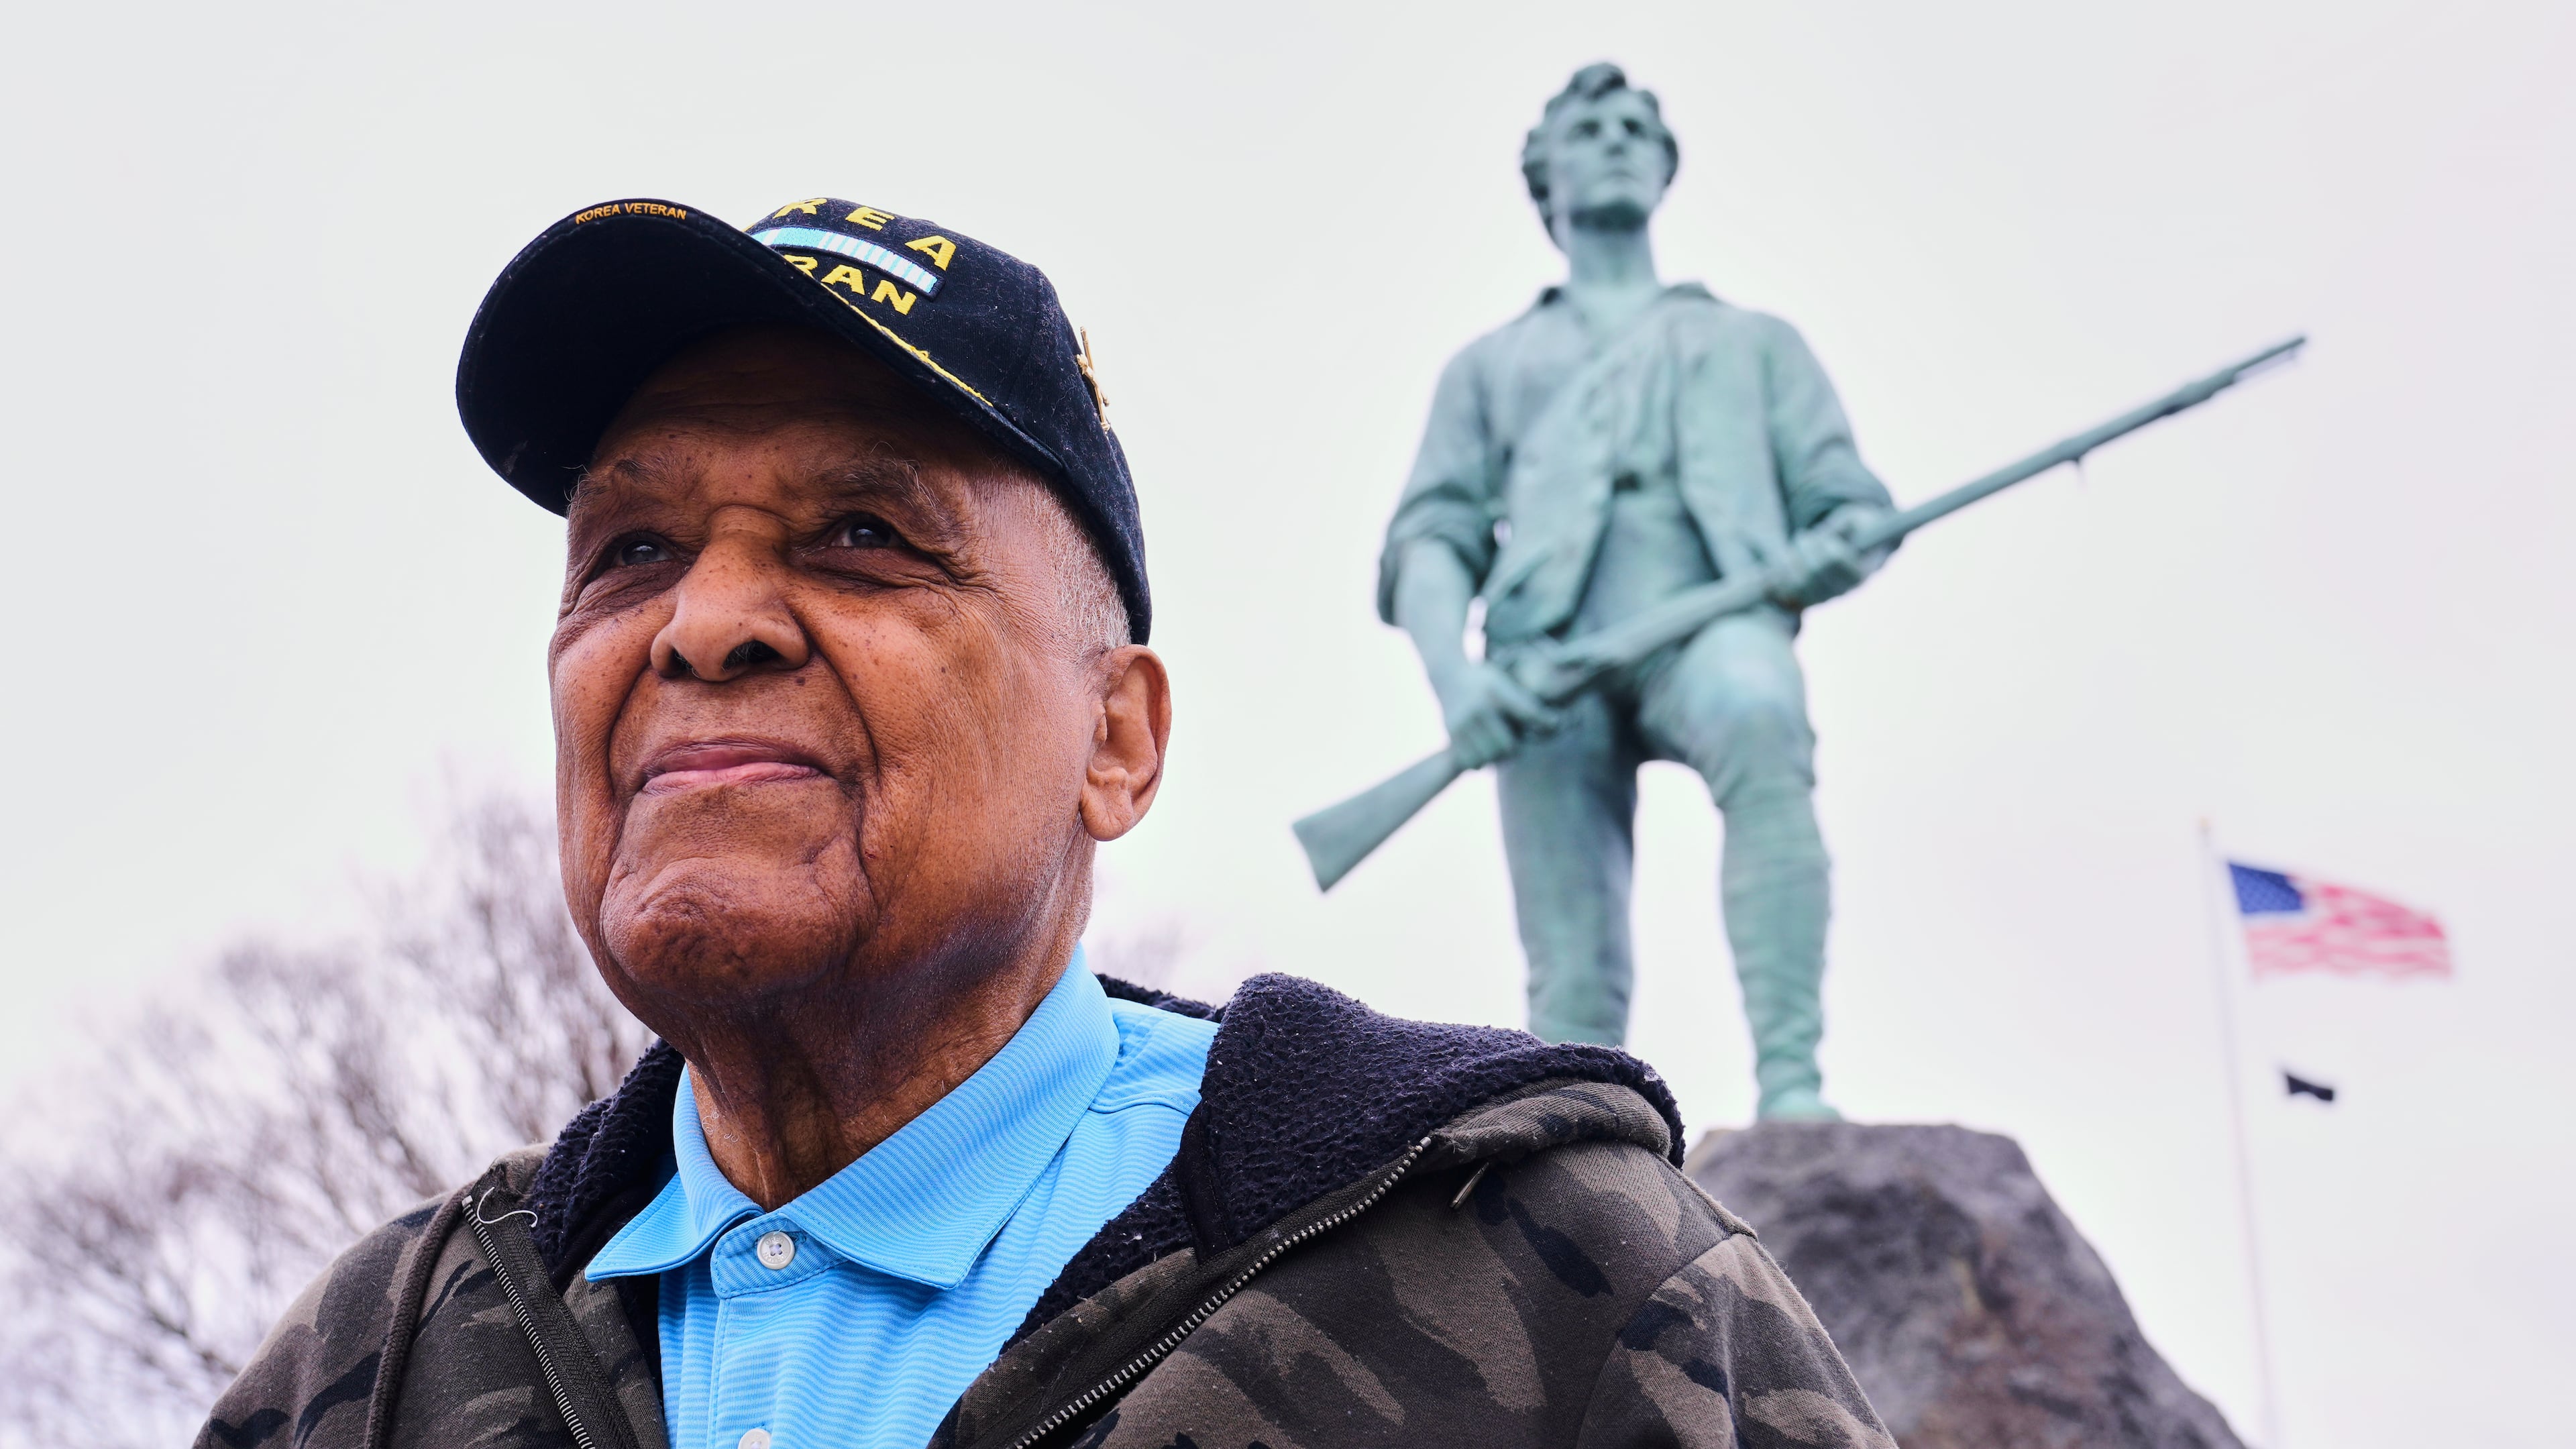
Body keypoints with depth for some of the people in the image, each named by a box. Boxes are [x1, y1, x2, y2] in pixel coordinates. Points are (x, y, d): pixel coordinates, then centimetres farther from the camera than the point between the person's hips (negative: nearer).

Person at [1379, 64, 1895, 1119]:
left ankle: (1793, 1086, -45)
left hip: (1711, 624, -1)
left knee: (1758, 716, -38)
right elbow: (1431, 539, 17)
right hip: (1551, 655, 2)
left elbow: (1854, 505, 21)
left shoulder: (1754, 342, 33)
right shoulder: (1491, 365, 32)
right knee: (1574, 983, -14)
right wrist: (1454, 677, -6)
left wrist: (1832, 553, -7)